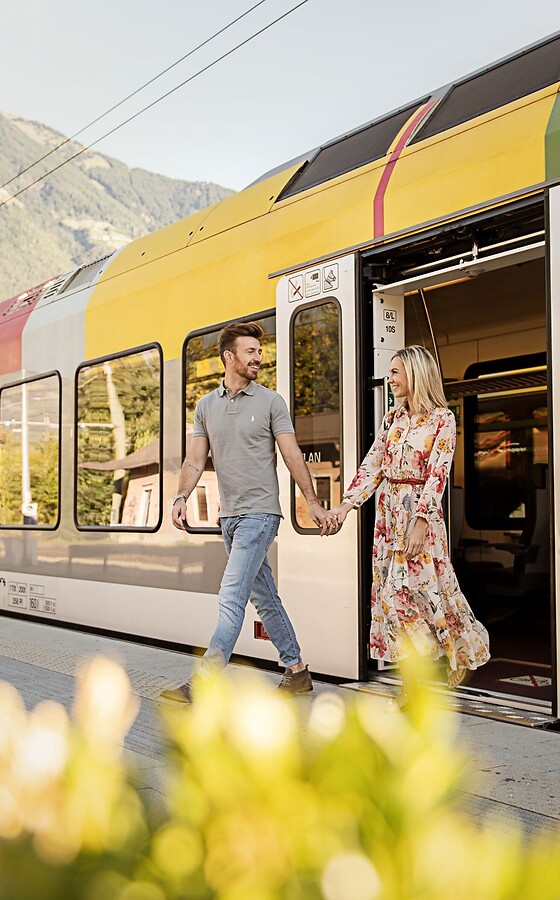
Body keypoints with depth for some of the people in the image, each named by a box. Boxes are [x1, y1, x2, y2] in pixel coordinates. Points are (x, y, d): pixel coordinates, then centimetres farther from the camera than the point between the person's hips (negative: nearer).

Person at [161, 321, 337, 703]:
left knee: (231, 597, -12)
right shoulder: (206, 405, 10)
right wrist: (181, 497, -8)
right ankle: (297, 671, 26)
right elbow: (196, 460, 8)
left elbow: (293, 456, -3)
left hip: (259, 514, -6)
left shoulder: (270, 401, -1)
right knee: (263, 597, 13)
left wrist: (314, 504, -5)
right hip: (229, 517, 6)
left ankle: (204, 682, -10)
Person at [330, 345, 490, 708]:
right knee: (392, 589, 3)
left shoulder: (442, 419, -6)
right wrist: (347, 504, -1)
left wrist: (421, 523, -20)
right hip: (389, 511, 6)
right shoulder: (393, 419, 11)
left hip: (421, 513, -6)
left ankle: (462, 652, 24)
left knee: (420, 586, -5)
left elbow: (437, 474, -13)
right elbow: (372, 465, 9)